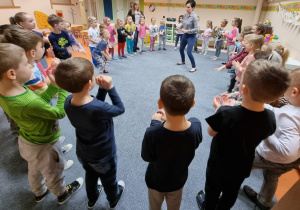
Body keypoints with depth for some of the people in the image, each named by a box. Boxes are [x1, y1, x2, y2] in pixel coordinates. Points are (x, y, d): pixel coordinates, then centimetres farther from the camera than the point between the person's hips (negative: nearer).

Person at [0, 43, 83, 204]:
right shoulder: (28, 103, -42)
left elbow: (40, 102, -7)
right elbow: (60, 112, -27)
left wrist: (54, 85, -12)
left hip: (26, 141, 8)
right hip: (43, 146, -7)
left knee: (34, 170, 33)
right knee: (54, 174, 23)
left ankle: (39, 193, 62)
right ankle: (62, 194, 52)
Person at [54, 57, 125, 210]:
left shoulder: (68, 101, -19)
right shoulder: (99, 109, -40)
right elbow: (120, 109, -20)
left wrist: (102, 89, -17)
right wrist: (109, 87, -19)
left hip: (82, 153, 6)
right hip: (103, 156, -5)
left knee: (90, 175, 34)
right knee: (109, 179, 26)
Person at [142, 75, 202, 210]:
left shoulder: (152, 134, -43)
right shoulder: (196, 126, -31)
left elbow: (146, 157, -21)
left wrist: (154, 123, -18)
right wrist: (168, 120, -11)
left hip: (156, 181, -2)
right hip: (179, 180, 3)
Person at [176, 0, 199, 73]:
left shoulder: (194, 16, -20)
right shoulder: (185, 15, 1)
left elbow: (196, 29, -21)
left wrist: (187, 31, -29)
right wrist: (179, 27, -4)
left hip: (191, 36, -8)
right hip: (185, 35, 8)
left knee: (189, 52, -16)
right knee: (181, 49, 20)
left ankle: (194, 67, -2)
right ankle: (183, 61, 45)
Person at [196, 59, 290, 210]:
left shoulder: (225, 114, -39)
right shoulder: (270, 118, -23)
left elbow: (211, 132, -20)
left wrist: (219, 108, -9)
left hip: (218, 165, -3)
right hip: (242, 168, 4)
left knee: (213, 190, 27)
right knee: (231, 193, 31)